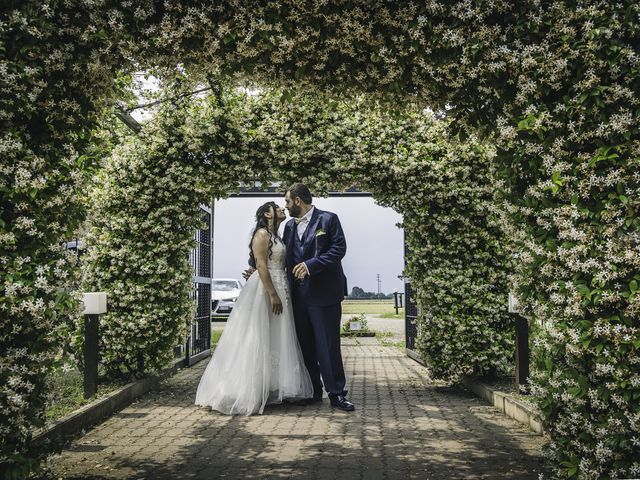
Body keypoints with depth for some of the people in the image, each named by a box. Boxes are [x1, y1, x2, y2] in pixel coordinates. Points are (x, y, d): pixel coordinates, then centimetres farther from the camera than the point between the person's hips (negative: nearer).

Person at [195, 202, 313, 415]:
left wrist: (280, 294, 14)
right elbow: (261, 265, -17)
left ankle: (273, 389, 15)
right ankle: (250, 392, 0)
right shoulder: (262, 234, -8)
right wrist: (272, 294, -23)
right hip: (264, 290, -9)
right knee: (261, 340, -6)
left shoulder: (276, 237, 20)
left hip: (279, 290, 9)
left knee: (276, 340, 9)